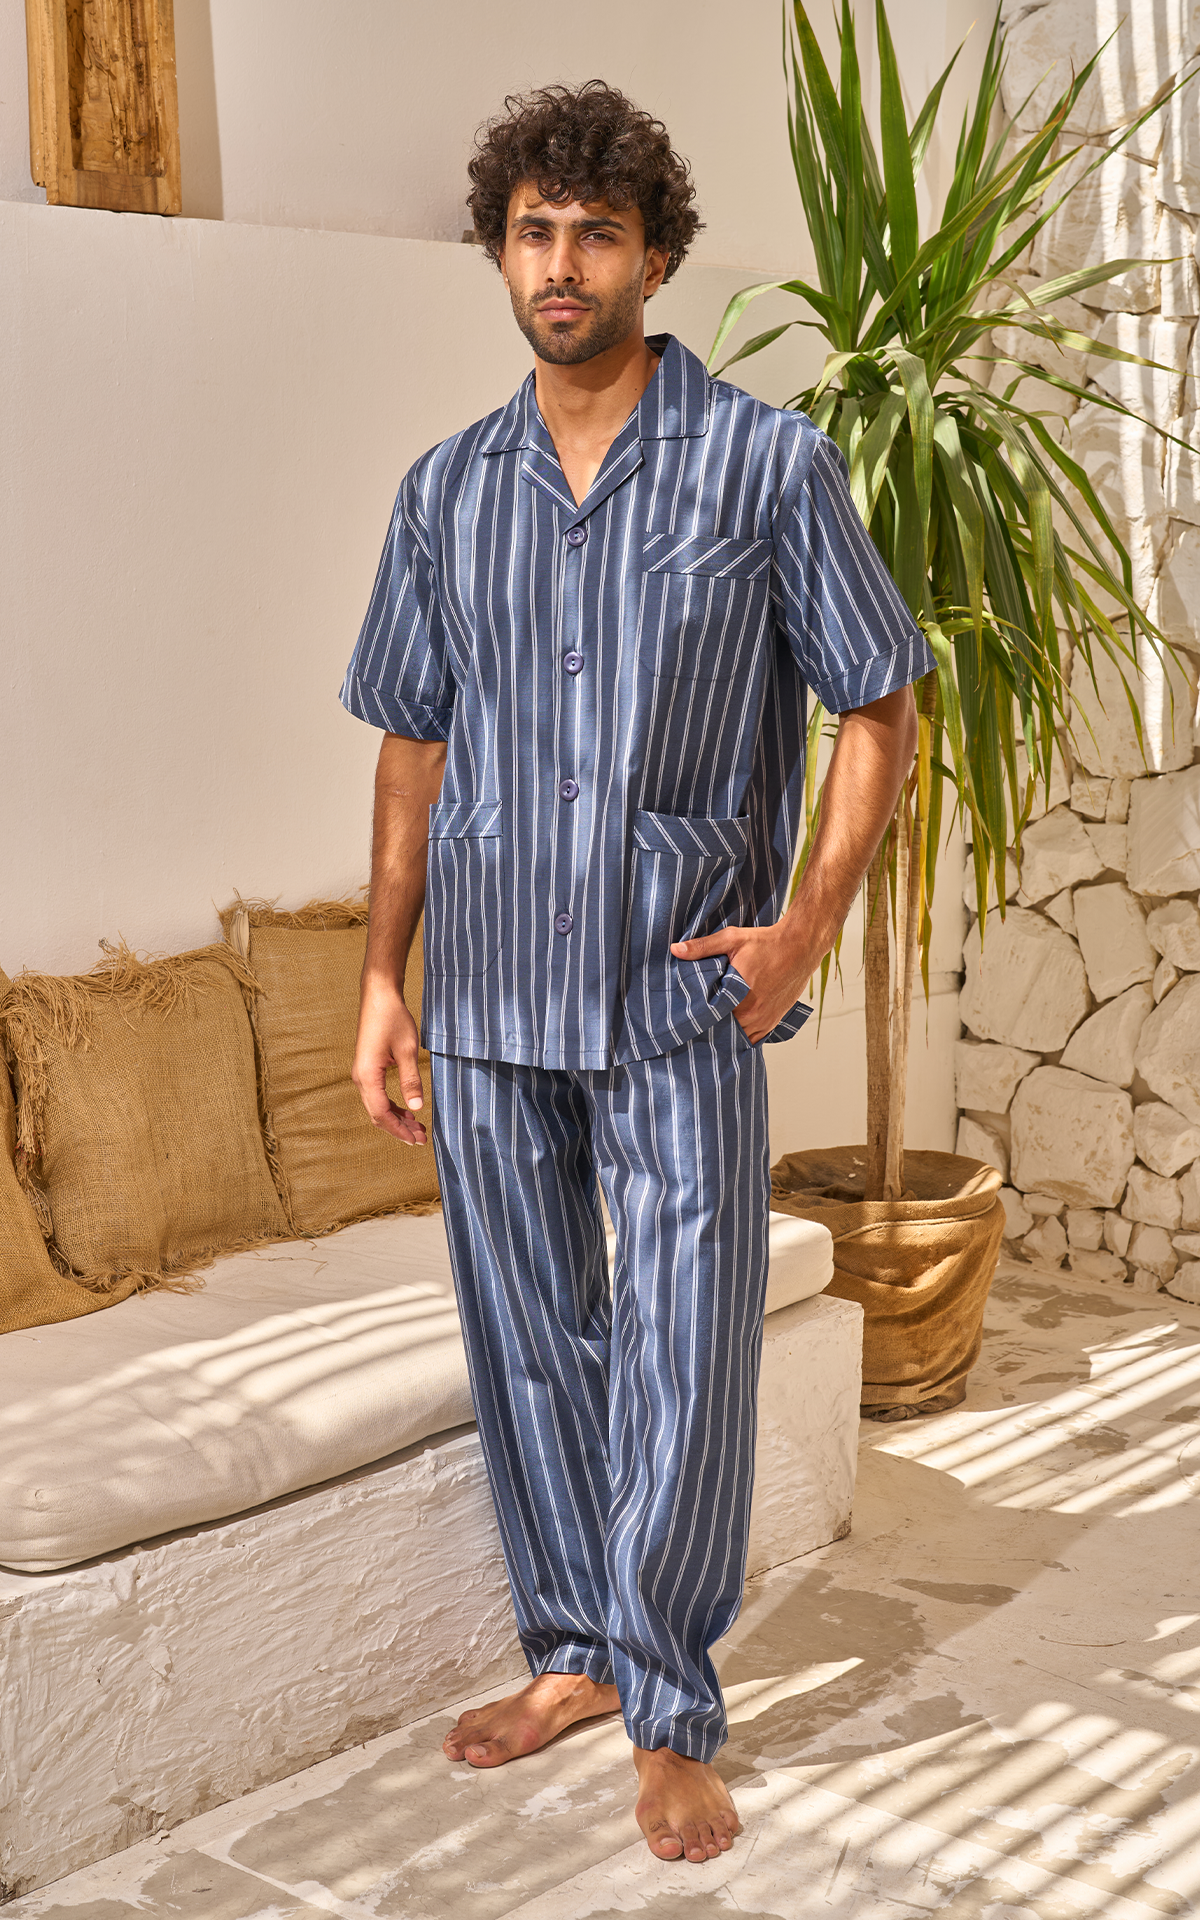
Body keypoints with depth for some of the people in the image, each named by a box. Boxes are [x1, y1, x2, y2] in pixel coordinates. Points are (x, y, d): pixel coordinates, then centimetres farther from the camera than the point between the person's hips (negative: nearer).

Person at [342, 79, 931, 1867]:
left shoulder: (768, 463, -3)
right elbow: (414, 747, 13)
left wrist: (805, 928, -10)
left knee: (683, 1371, -1)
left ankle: (674, 1720, 16)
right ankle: (574, 1652, 31)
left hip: (679, 1004, -3)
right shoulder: (448, 490, 7)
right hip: (490, 1003, 4)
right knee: (526, 1350, 13)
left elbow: (878, 710, 1)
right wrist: (384, 979, 9)